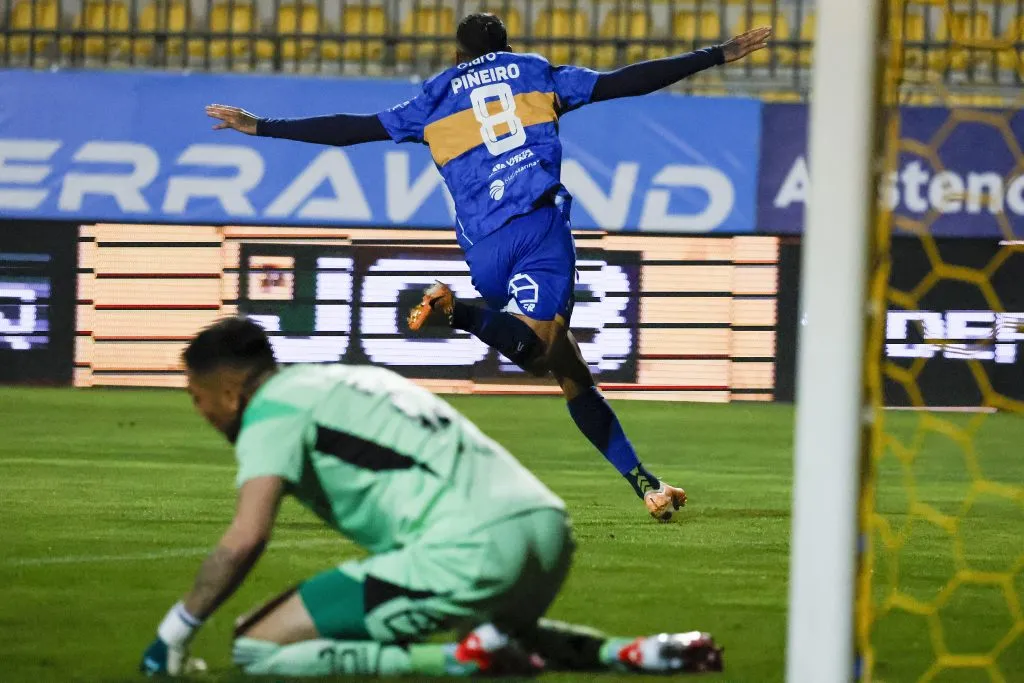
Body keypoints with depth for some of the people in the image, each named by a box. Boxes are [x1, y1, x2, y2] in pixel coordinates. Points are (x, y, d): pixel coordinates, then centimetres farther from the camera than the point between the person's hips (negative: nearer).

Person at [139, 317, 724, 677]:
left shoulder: (274, 409, 3)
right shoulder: (341, 382, 28)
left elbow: (246, 539, -10)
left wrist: (176, 630, 1)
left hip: (475, 548, -9)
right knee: (506, 631, 44)